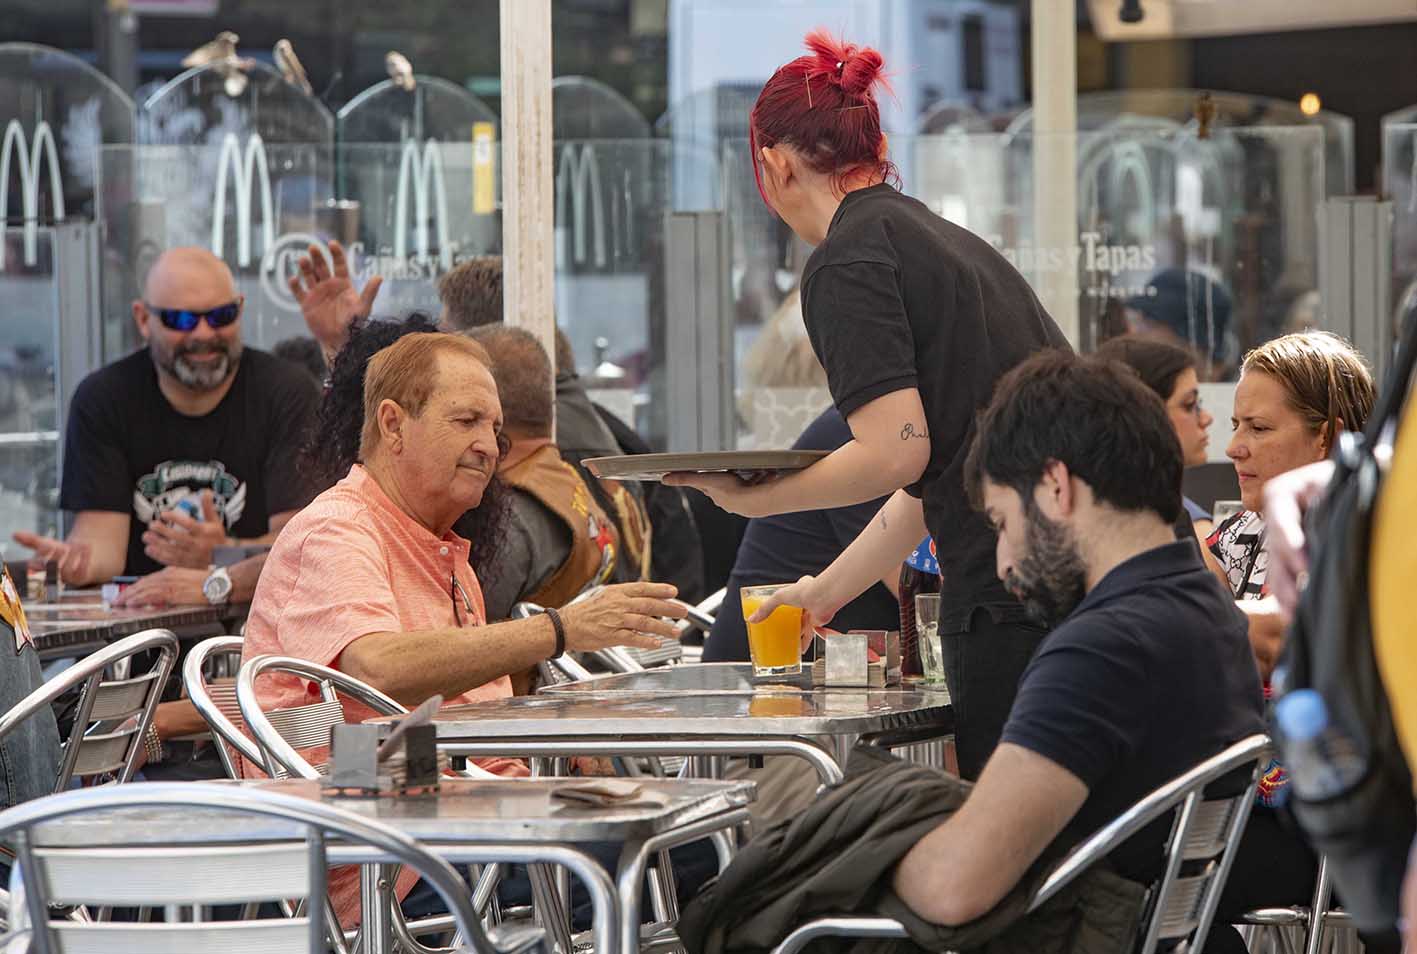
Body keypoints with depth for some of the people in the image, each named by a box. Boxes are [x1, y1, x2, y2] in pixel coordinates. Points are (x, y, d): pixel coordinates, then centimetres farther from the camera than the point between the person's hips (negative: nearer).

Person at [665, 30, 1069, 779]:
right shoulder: (943, 239, 24)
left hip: (1008, 596, -8)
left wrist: (750, 496, -3)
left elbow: (897, 453, -16)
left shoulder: (846, 261, -4)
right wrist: (826, 592, 39)